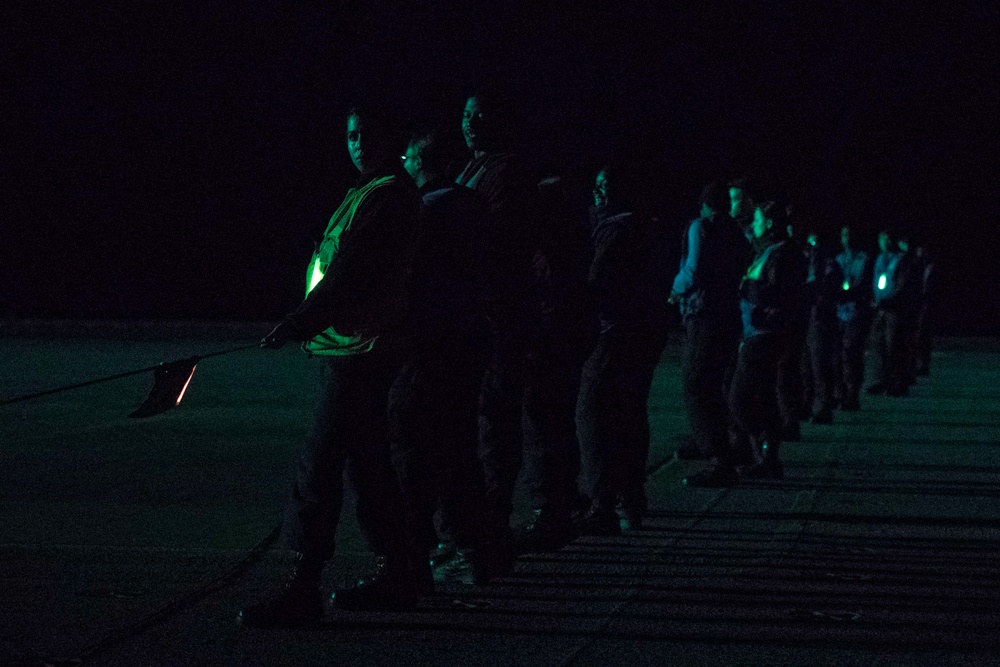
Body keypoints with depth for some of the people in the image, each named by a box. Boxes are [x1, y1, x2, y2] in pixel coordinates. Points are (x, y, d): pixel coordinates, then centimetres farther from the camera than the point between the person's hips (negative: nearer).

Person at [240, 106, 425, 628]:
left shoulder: (391, 195, -11)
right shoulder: (368, 194, 21)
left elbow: (355, 273, -20)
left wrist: (300, 321, -24)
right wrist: (306, 324, 19)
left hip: (358, 350, -11)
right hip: (348, 348, 11)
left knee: (318, 469, -12)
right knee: (367, 466, 15)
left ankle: (303, 590, -12)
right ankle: (403, 572, 23)